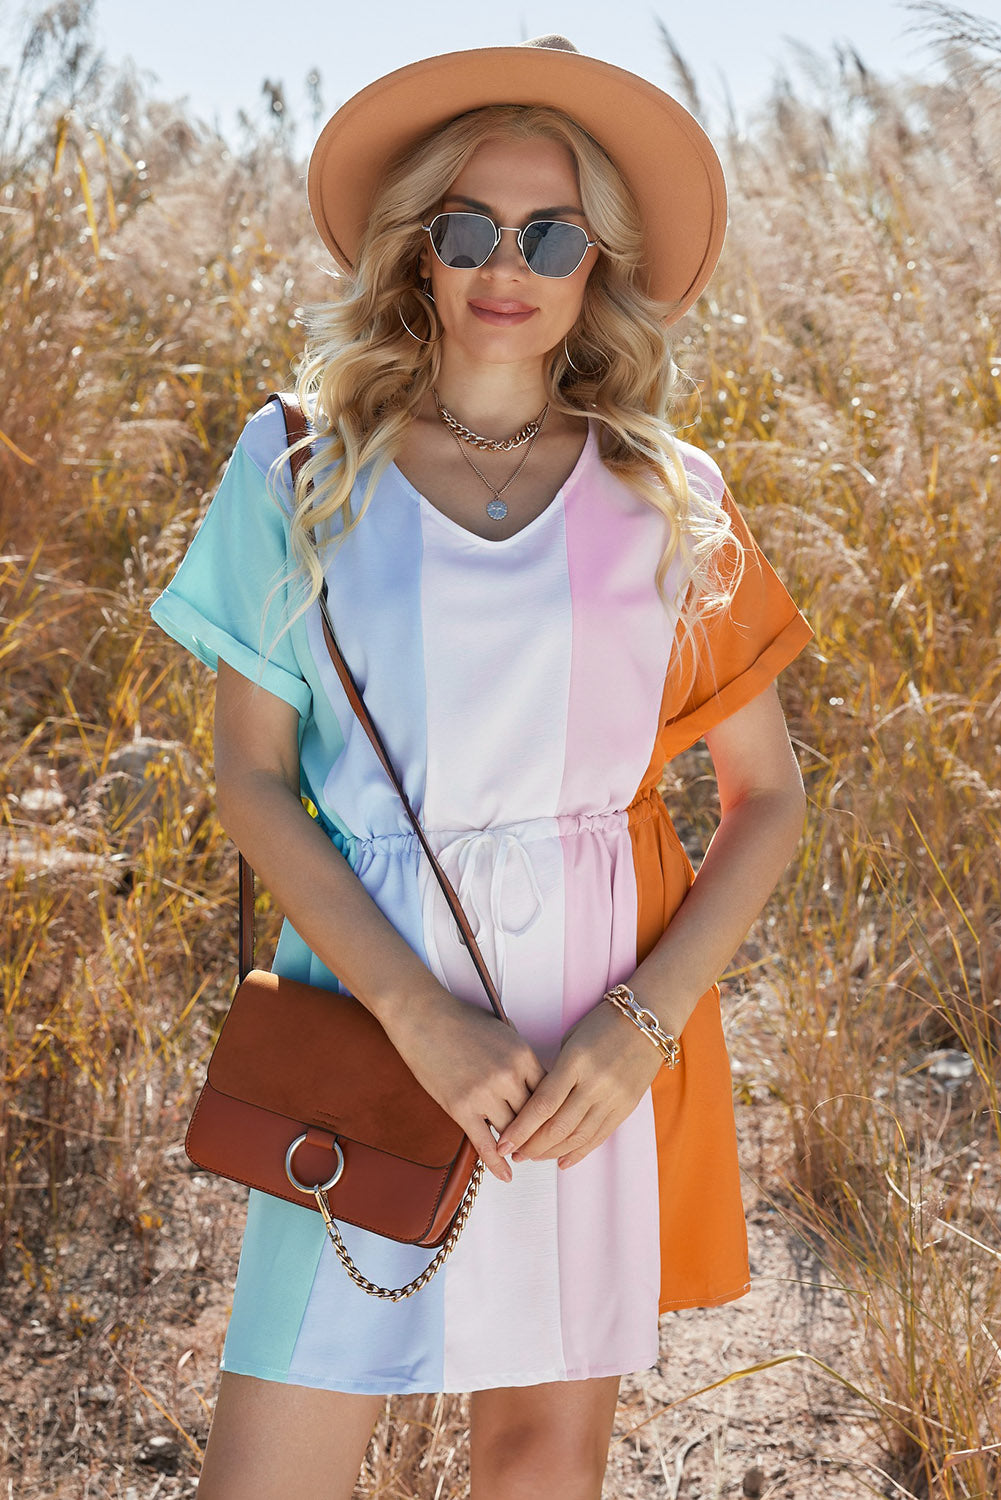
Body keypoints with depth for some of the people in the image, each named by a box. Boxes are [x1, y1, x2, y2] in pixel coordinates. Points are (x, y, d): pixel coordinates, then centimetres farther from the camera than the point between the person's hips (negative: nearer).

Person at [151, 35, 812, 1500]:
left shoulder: (672, 502, 1)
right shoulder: (300, 472, -2)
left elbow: (767, 795, 4)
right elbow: (252, 783, -2)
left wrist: (646, 1016, -11)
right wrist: (420, 1011, -13)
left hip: (605, 1033, 1)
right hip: (375, 1004, -1)